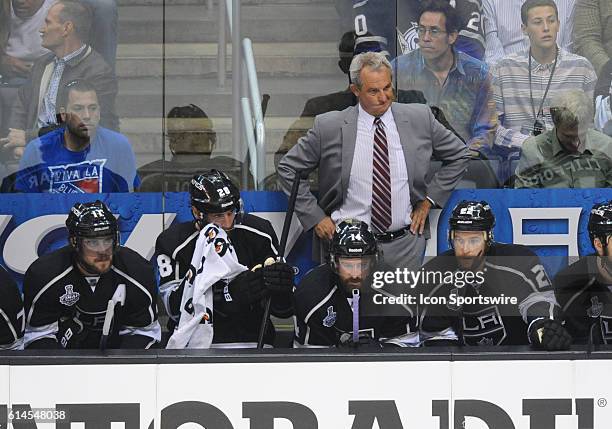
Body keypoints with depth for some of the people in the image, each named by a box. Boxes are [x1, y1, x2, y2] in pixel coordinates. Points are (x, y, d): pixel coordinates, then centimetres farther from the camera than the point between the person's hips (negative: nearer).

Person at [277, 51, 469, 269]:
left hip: (405, 245, 2)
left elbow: (458, 155, 14)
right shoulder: (329, 127, -4)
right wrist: (315, 217, -2)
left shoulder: (419, 119, 1)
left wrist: (428, 200, 6)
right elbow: (288, 168, 4)